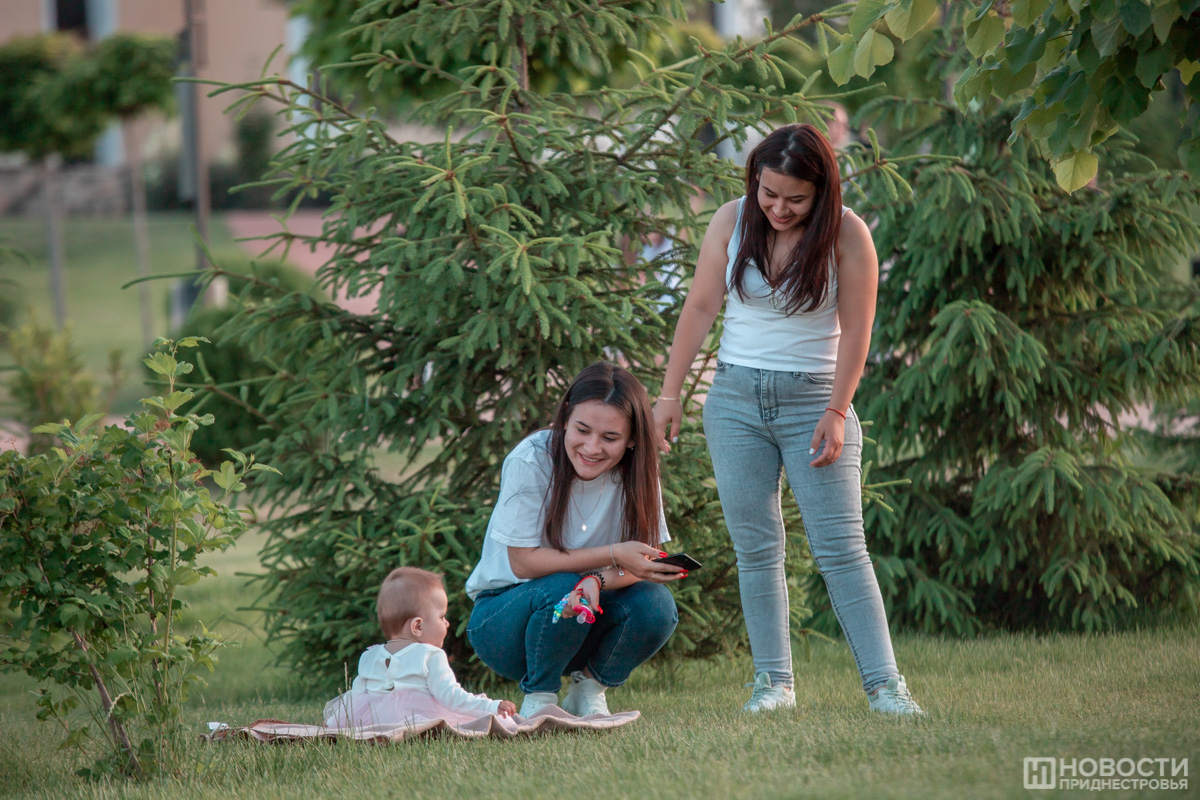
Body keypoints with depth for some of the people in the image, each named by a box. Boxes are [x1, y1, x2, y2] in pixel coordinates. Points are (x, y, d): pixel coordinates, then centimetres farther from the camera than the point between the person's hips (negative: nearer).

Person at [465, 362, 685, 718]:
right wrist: (614, 556, -29)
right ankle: (538, 698, -9)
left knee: (656, 606, -24)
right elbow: (523, 562, -21)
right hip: (502, 615, -4)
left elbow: (644, 561, -14)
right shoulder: (532, 461, -20)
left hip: (581, 629, 4)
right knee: (562, 589, -34)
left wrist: (598, 581, -37)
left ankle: (588, 690, 2)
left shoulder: (636, 471, -8)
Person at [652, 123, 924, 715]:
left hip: (813, 399, -3)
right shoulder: (731, 221, -1)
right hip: (736, 399, 3)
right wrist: (670, 393, 5)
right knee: (755, 549, 2)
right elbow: (700, 308, 5)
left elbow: (856, 329, -8)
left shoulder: (846, 234, -9)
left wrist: (837, 412, -13)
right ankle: (773, 681, 7)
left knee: (840, 547, -8)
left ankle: (884, 682, -9)